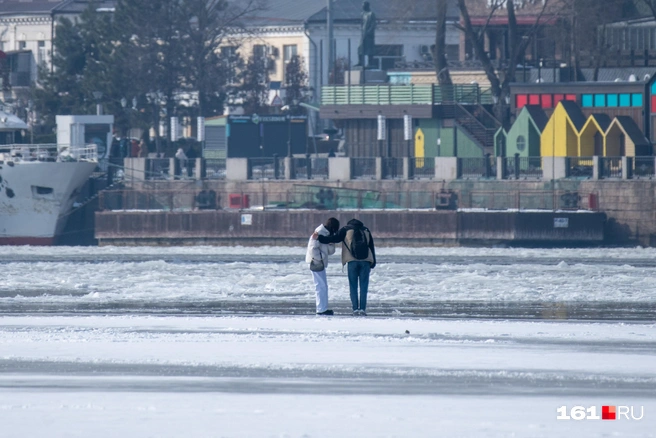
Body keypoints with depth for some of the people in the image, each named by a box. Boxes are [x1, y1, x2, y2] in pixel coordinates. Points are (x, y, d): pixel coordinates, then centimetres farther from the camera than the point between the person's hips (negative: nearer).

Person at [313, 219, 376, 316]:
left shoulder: (346, 230, 11)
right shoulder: (366, 230, 20)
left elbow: (334, 238, 0)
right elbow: (372, 247, 19)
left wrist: (319, 238, 1)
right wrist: (372, 264, 20)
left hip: (352, 261, -2)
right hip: (366, 261, 2)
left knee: (353, 286, 3)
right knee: (364, 286, 3)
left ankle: (355, 309, -2)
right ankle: (362, 309, -4)